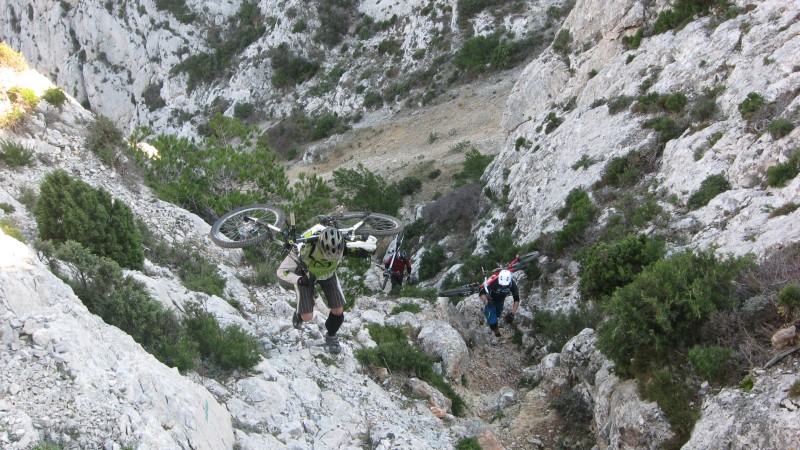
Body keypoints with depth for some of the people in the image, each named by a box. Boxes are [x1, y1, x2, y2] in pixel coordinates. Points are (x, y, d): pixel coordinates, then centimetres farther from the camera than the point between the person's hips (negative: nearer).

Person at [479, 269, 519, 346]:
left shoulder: (512, 284, -32)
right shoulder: (493, 283, -42)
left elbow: (516, 299, -29)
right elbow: (482, 293, -44)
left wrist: (512, 313, -40)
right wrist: (486, 301, -65)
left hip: (500, 300, 3)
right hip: (491, 301, -3)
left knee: (498, 315, 26)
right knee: (492, 320, -11)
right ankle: (497, 335, 13)